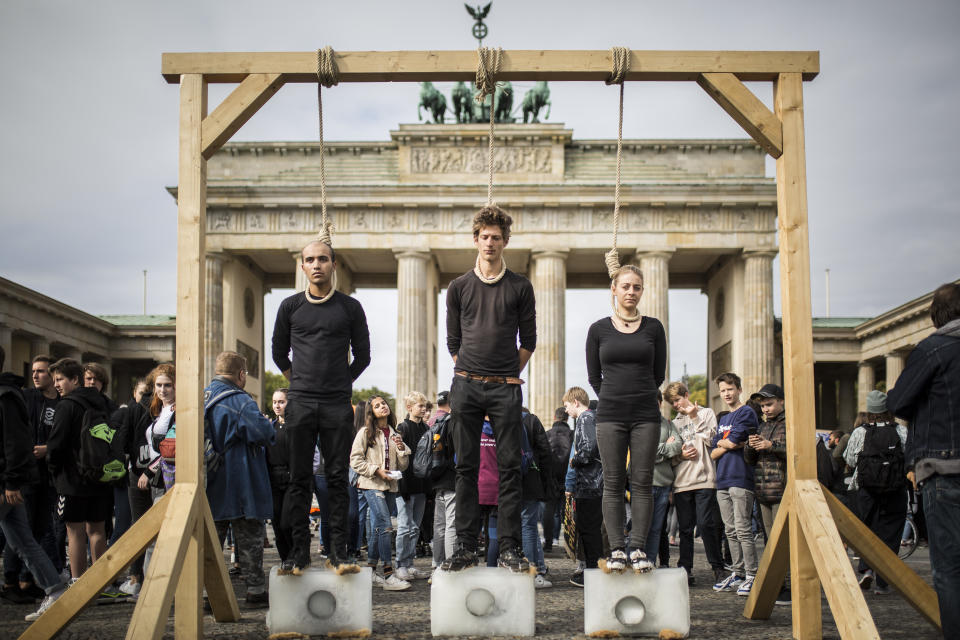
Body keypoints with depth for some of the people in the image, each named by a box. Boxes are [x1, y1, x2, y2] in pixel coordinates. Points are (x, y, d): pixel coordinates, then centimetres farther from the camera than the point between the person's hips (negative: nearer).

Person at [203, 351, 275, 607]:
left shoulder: (202, 399, 11)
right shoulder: (240, 401, -15)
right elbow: (263, 433, -22)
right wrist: (268, 424, -2)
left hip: (211, 484, 7)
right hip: (242, 486, -7)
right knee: (249, 536, 1)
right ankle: (256, 590, 4)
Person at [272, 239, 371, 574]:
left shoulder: (350, 307, 6)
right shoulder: (291, 306, 8)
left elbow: (363, 355, 13)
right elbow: (279, 353, 18)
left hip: (338, 405, -1)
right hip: (300, 403, 1)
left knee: (337, 478, 0)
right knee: (300, 479, 2)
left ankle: (339, 552, 3)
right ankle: (299, 553, 6)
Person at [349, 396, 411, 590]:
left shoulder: (394, 434, 16)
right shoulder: (366, 432, 1)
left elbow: (402, 466, 16)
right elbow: (355, 460, -4)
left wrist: (402, 449, -2)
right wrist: (376, 470, -14)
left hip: (390, 486, 6)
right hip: (372, 485, -6)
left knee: (379, 528, 9)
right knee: (385, 526, -16)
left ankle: (370, 571, 18)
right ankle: (388, 575, -18)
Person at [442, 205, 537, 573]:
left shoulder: (520, 288, 7)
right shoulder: (459, 287, 10)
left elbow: (528, 341, 10)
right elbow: (453, 341, 14)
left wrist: (508, 375, 5)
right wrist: (467, 374, 6)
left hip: (505, 389, -1)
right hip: (466, 388, 1)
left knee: (509, 467, -2)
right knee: (466, 467, 2)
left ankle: (509, 548, 2)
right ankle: (466, 547, 7)